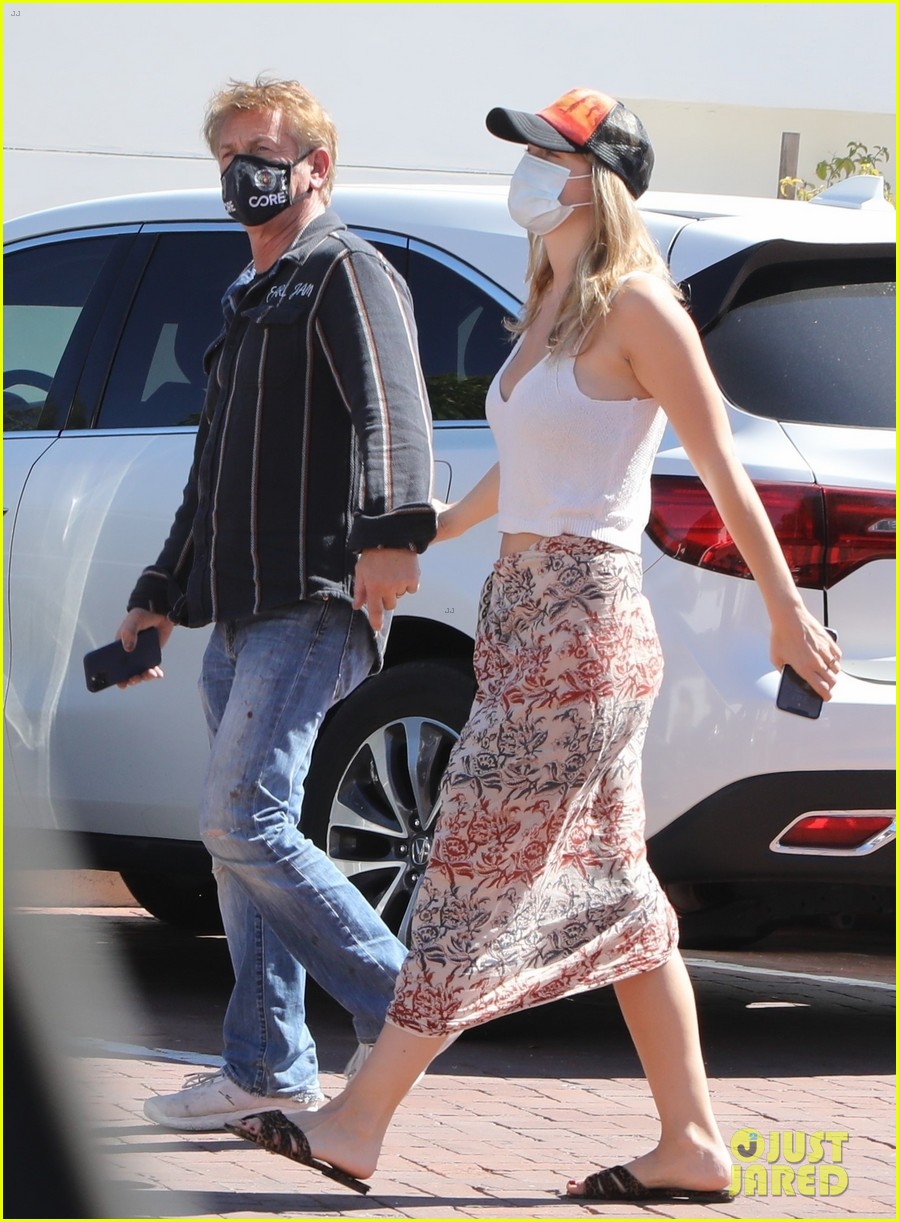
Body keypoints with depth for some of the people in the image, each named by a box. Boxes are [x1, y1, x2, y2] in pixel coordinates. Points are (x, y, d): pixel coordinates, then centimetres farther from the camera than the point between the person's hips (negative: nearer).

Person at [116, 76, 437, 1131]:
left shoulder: (344, 273, -3)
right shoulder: (250, 302, 26)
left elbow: (390, 411, -21)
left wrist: (387, 533, -36)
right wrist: (161, 597, 33)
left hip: (310, 608, -10)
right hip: (240, 617, 10)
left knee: (241, 821, -17)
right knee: (242, 836, 6)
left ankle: (400, 1003, -10)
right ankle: (266, 1070, 8)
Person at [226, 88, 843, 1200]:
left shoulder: (635, 306, -11)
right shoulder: (549, 307, 14)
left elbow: (724, 474, -10)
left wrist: (788, 617, -8)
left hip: (579, 624, -9)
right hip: (520, 610, 9)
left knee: (480, 872, -5)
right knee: (607, 889, 9)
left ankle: (357, 1126, -1)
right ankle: (693, 1145, 13)